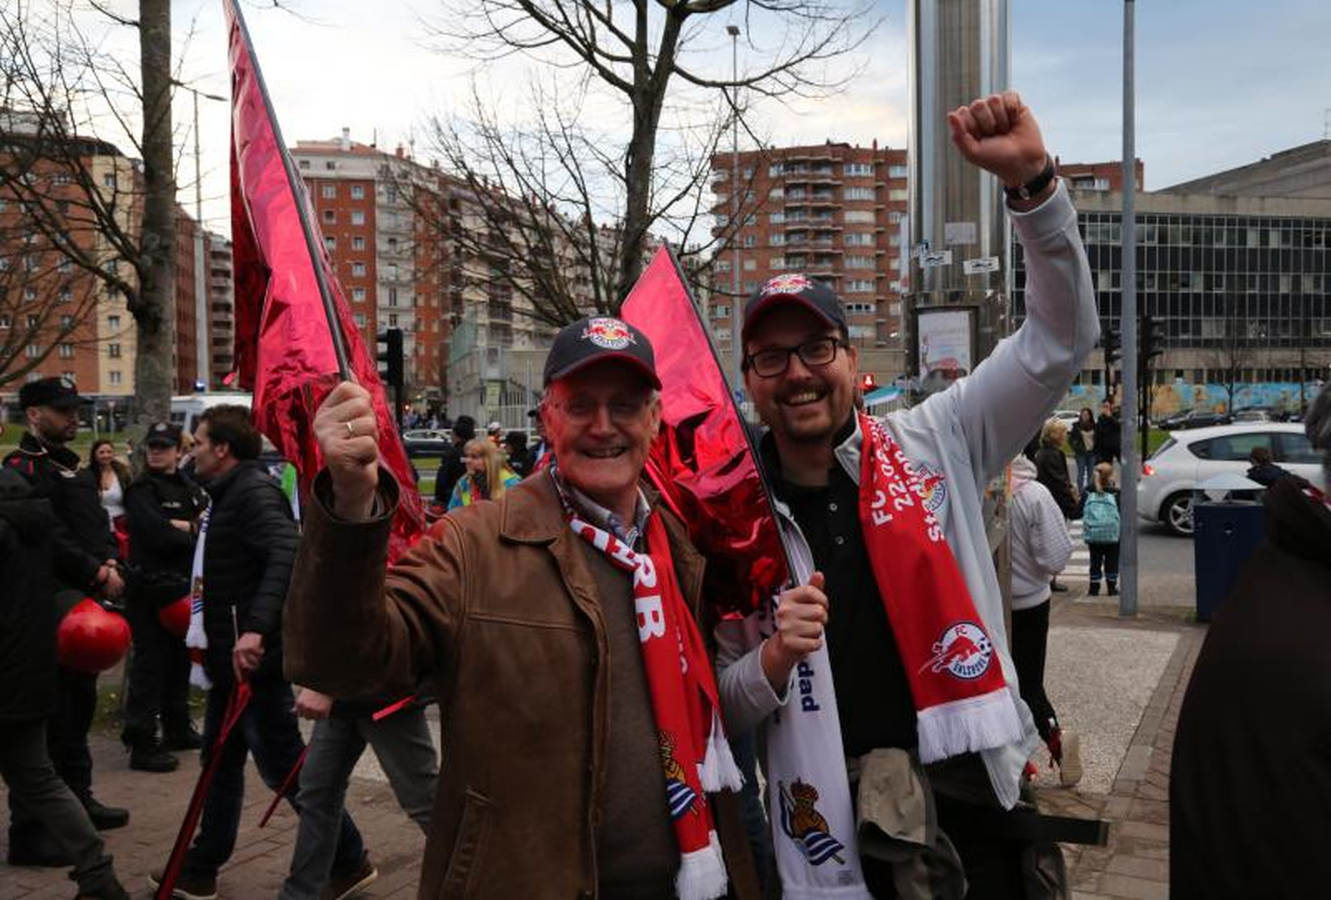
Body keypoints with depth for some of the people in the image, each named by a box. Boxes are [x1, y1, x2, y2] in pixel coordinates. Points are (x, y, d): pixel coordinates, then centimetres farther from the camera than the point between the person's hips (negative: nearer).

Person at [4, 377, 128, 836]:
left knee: (80, 701, 16)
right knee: (54, 711, -7)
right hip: (51, 606, -9)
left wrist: (110, 561, -1)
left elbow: (97, 524, 18)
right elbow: (49, 538, -19)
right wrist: (98, 573, -16)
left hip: (85, 598, 9)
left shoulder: (70, 468, 20)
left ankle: (77, 798, 27)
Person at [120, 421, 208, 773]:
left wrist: (186, 526, -13)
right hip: (152, 589, -7)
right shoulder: (141, 490, -6)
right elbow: (158, 536, -20)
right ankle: (142, 743, -1)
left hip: (185, 587, 7)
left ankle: (178, 730, 29)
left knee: (181, 660, 16)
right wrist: (194, 534, -7)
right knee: (150, 664, -6)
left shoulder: (191, 489, 15)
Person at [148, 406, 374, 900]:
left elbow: (287, 553, -33)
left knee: (282, 766, -1)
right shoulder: (228, 493, 15)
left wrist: (256, 627, -41)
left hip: (255, 657, -10)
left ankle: (349, 860, 12)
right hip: (231, 655, 10)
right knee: (221, 760, 18)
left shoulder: (255, 491, -17)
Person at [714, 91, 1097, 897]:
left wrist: (1032, 179, -19)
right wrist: (776, 658, -20)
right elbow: (721, 710, 2)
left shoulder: (931, 450, -3)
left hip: (978, 816, 1)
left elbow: (1061, 340, -8)